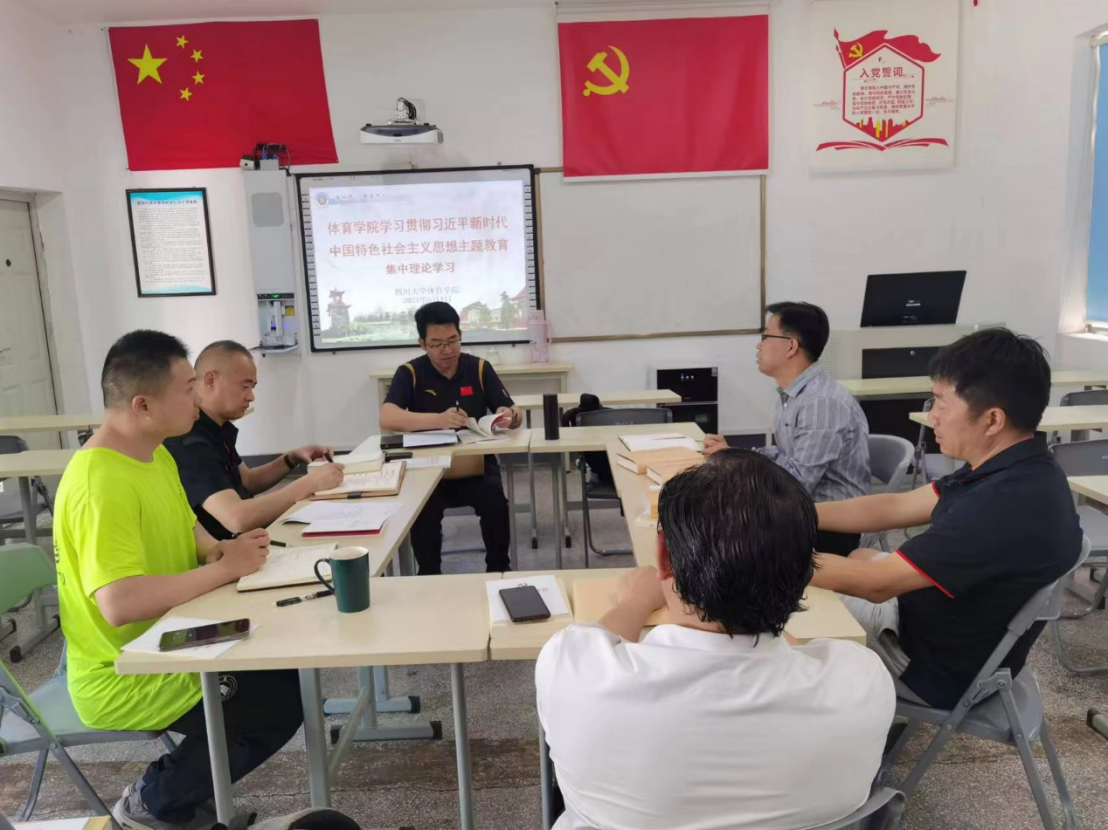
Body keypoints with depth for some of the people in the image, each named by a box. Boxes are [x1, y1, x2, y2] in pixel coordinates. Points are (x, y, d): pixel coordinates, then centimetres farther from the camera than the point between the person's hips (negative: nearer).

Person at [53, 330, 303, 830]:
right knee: (287, 698, -10)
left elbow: (184, 532, 15)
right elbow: (120, 604, -37)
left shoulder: (156, 454, 2)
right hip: (125, 680, -9)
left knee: (285, 665, 9)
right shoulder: (101, 485, -29)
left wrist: (221, 549, -8)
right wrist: (226, 568, -28)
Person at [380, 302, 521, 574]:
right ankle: (429, 575, -5)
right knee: (423, 509, -29)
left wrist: (509, 416, -24)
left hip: (476, 464, 1)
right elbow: (387, 419, -20)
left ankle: (498, 569, -3)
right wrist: (438, 420, -36)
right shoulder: (409, 373, -3)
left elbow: (514, 415, 2)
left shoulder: (479, 368, 2)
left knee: (494, 502, -27)